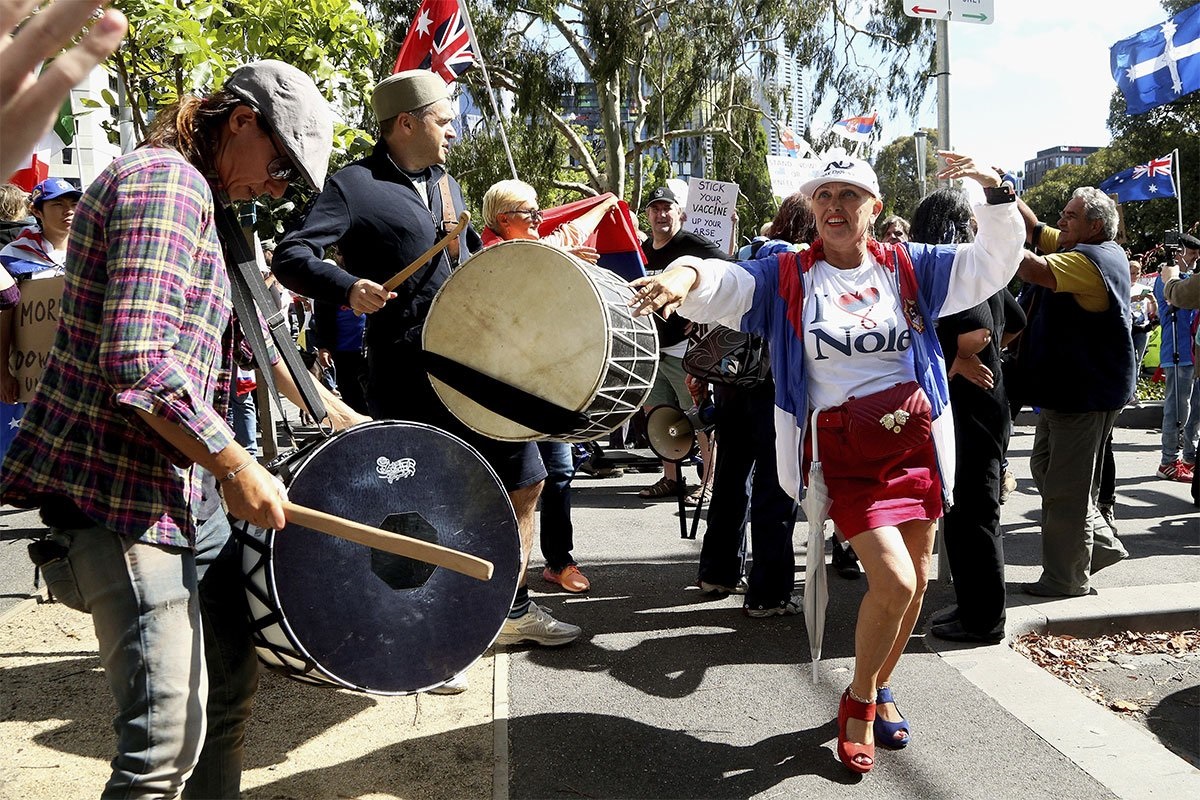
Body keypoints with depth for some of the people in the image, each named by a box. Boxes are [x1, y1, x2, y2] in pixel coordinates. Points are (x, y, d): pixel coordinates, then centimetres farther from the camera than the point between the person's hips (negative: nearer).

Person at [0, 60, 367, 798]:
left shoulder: (198, 196, 17)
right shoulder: (164, 182, -15)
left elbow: (241, 329, 28)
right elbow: (136, 360, -27)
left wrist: (326, 407, 27)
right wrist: (236, 467, -19)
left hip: (187, 489, 10)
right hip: (123, 496, -10)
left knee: (234, 678, 17)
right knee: (170, 733, -9)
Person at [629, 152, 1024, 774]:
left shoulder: (908, 266, 5)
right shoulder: (788, 276, -2)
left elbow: (992, 264, 4)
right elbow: (723, 285, -15)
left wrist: (996, 195, -11)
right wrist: (685, 277, -38)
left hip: (914, 440, 4)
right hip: (844, 448, -4)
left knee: (917, 579, 12)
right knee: (893, 580, -14)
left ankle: (880, 687, 38)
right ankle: (859, 699, 13)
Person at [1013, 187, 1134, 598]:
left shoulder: (1093, 260, -20)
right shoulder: (1073, 249, 11)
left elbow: (1034, 270, -34)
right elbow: (1032, 227, 17)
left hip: (1086, 394, -11)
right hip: (1066, 390, 11)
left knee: (1066, 489, -3)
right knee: (1045, 469, 21)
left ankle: (1066, 581, 8)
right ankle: (1103, 544, 30)